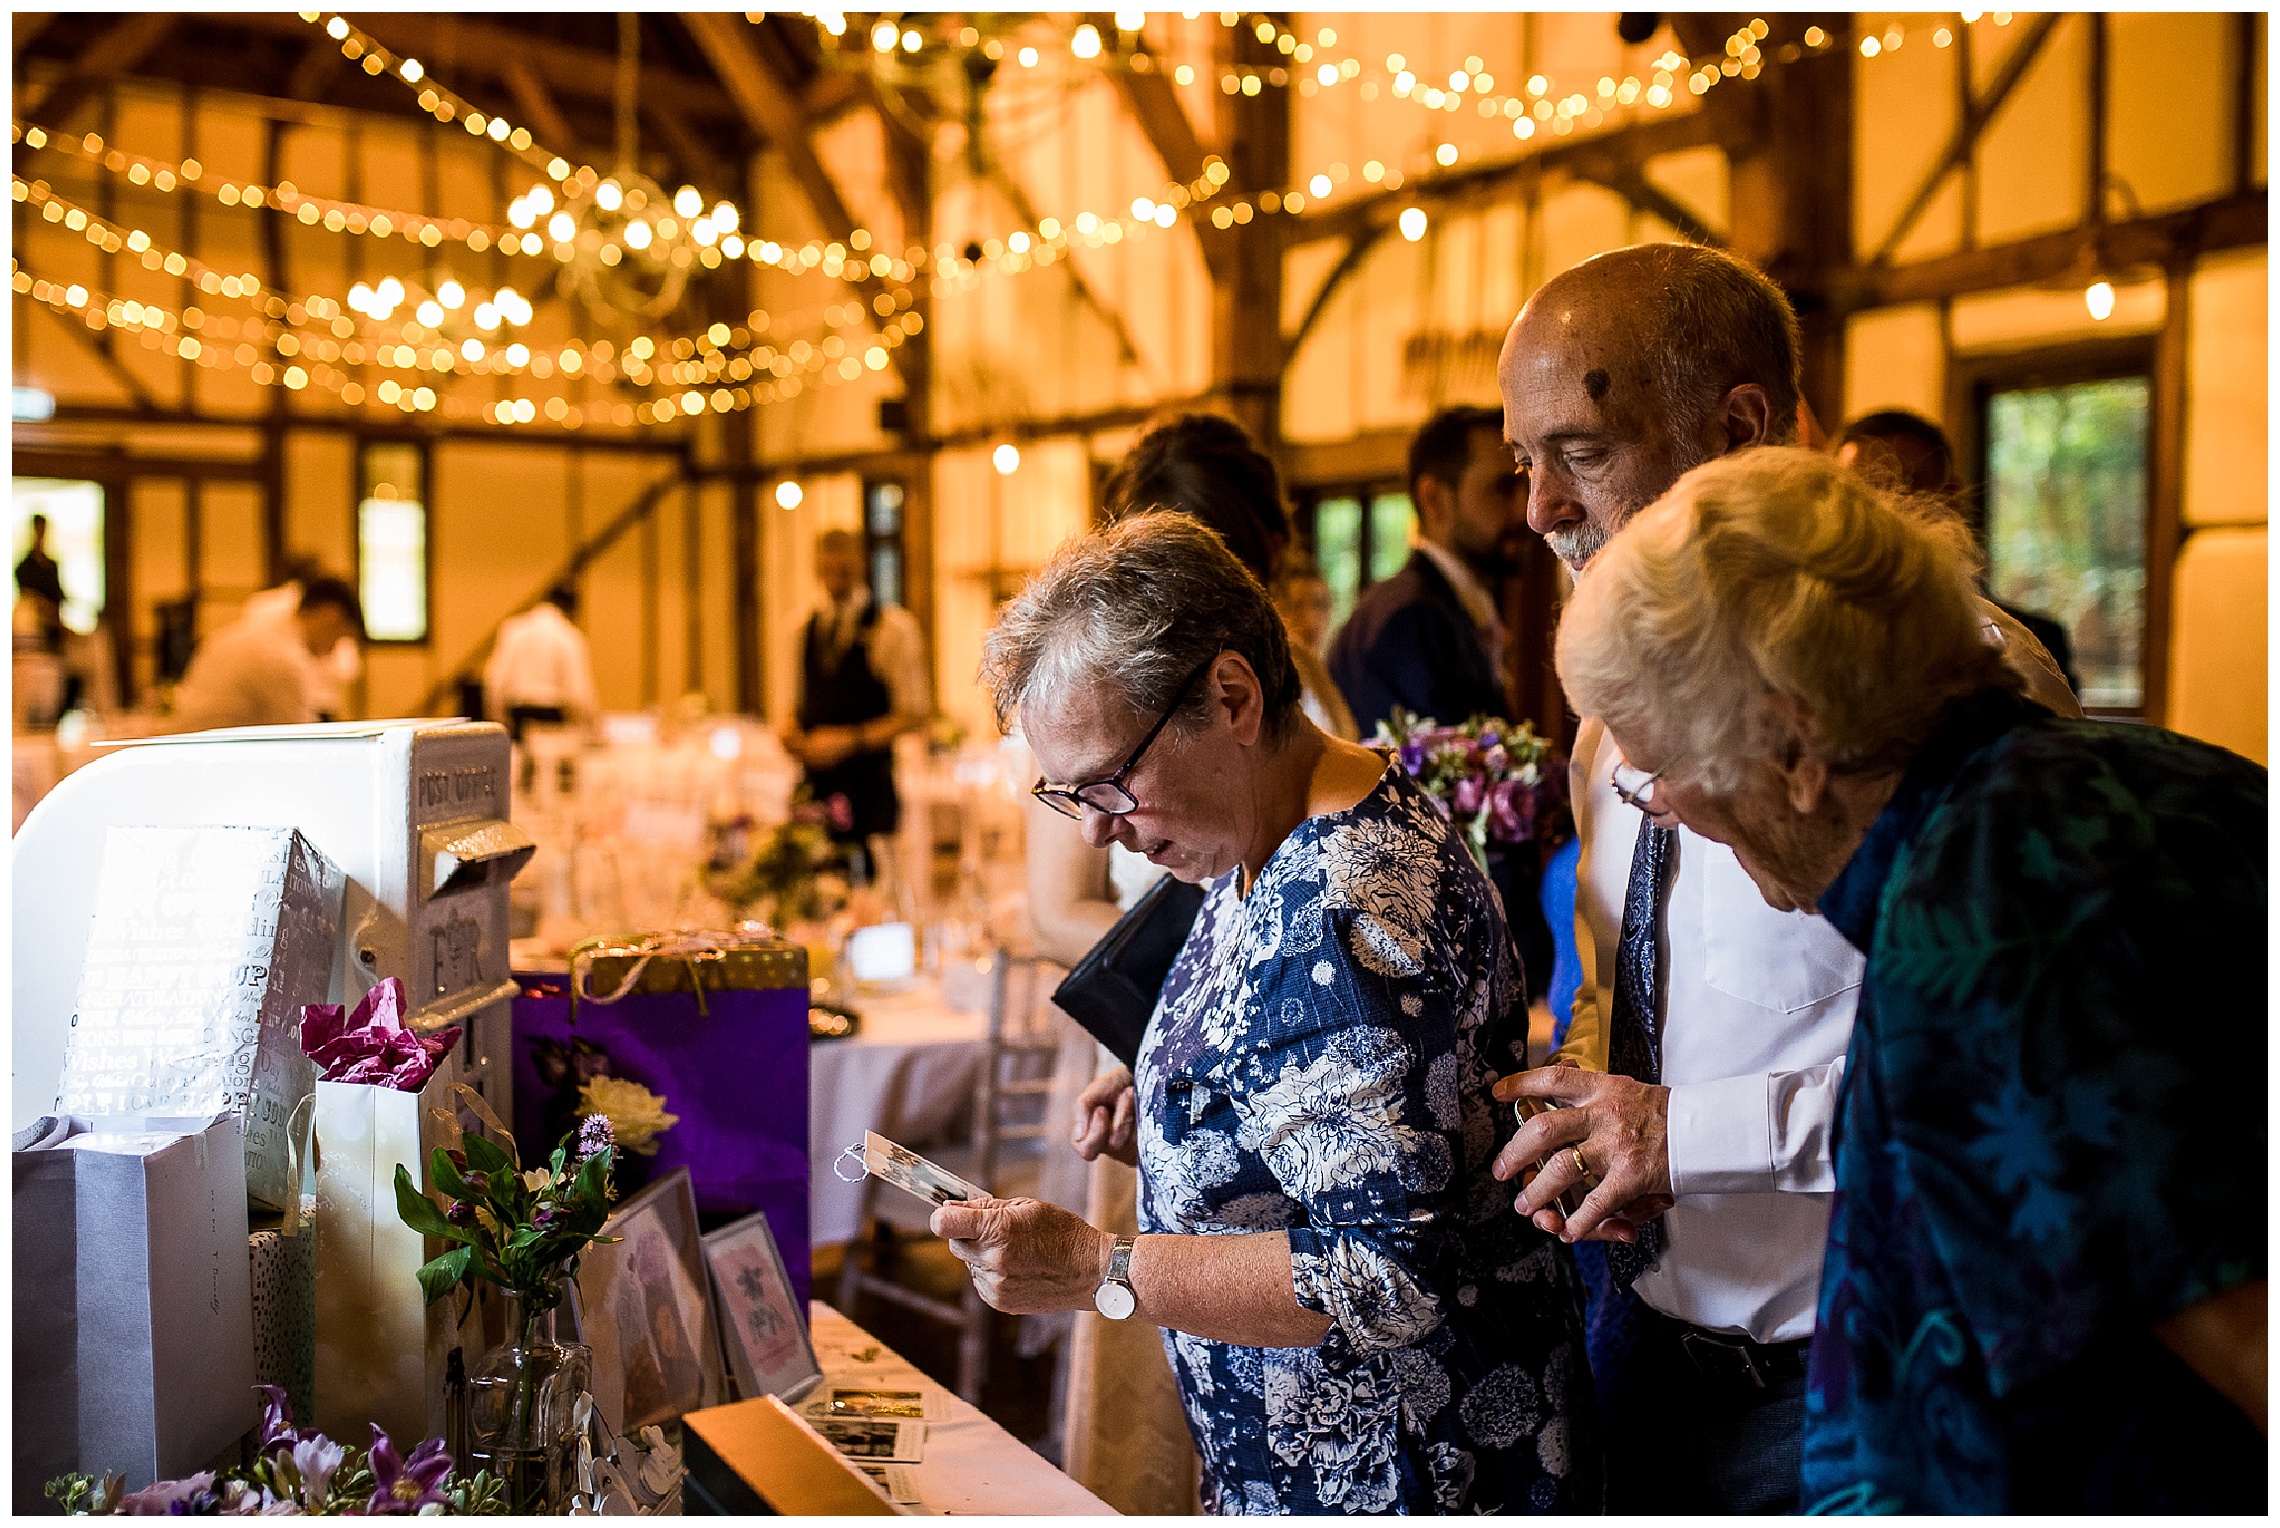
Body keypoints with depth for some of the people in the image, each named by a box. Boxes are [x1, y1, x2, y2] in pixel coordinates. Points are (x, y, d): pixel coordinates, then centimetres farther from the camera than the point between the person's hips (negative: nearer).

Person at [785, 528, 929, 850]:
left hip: (870, 786, -4)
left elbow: (914, 714, -6)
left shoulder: (894, 627, -4)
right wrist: (792, 736, -1)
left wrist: (850, 740, -15)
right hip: (813, 783, 4)